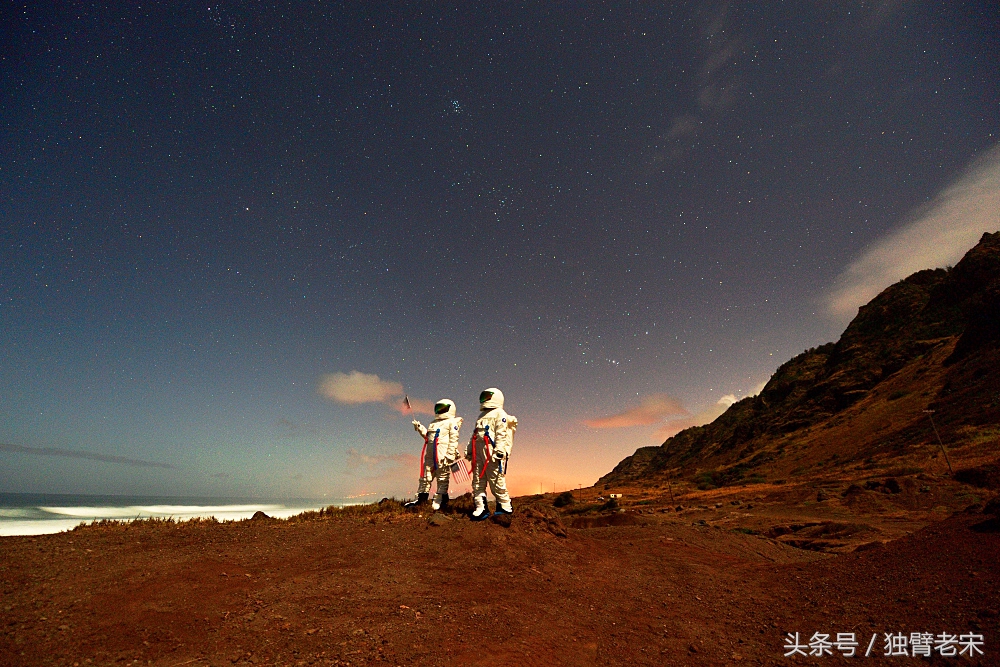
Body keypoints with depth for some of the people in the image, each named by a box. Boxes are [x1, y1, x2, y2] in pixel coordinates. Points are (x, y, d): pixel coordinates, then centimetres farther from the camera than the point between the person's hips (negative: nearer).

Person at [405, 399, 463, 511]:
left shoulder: (452, 422, -1)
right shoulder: (433, 423, 23)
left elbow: (453, 440, -9)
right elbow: (427, 436, 21)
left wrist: (450, 455, -16)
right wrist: (420, 428, 9)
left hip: (442, 456, -7)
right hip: (430, 454, 8)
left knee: (442, 479, 0)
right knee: (425, 477, 11)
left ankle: (440, 500, 8)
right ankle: (421, 499, 20)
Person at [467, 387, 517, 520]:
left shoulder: (499, 414, -1)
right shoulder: (482, 416, 26)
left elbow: (501, 435, -12)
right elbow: (474, 435, 27)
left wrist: (499, 451, -20)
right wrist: (469, 450, 22)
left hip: (492, 452, -8)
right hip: (478, 452, 9)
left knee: (496, 481, -7)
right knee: (478, 481, 6)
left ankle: (505, 506, 6)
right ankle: (481, 509, 12)